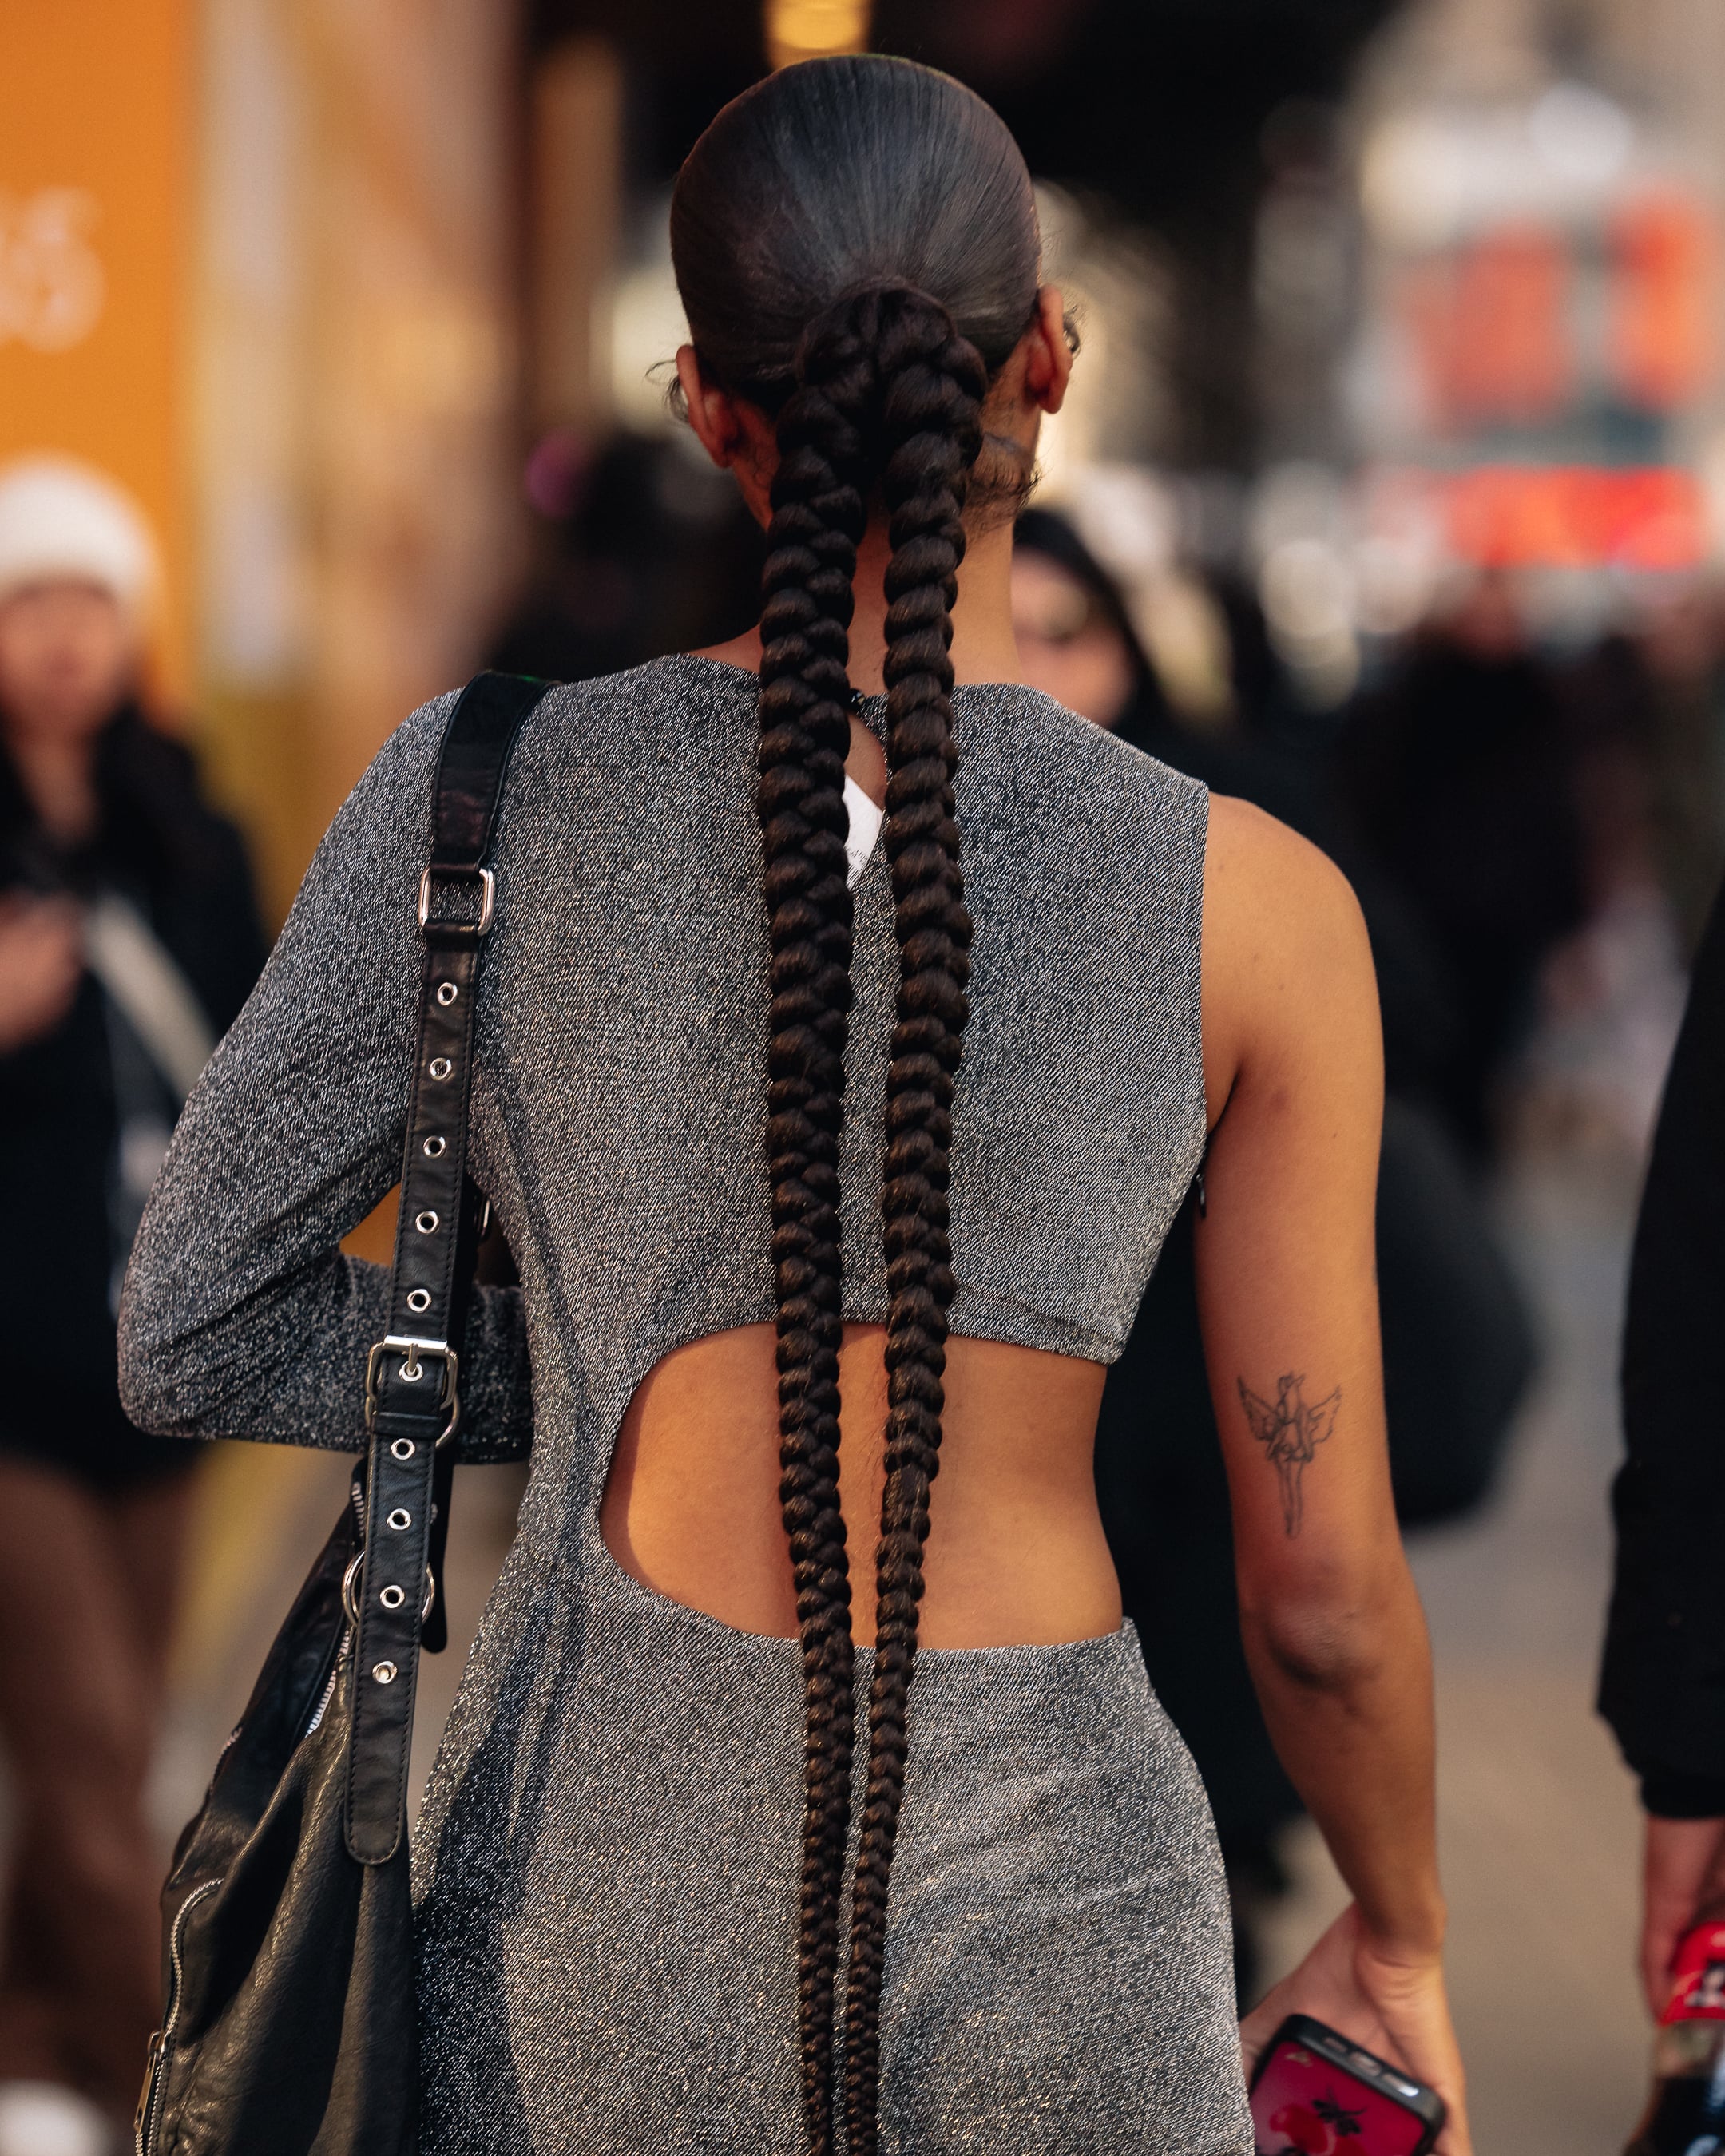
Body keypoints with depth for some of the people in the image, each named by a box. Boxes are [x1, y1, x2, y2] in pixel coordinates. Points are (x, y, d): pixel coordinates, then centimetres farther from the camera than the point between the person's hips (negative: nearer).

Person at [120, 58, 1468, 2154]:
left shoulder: (484, 788, -3)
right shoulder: (1254, 906, -5)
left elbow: (194, 1334, 2)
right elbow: (1324, 1587, 1)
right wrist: (1403, 1936, 19)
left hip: (604, 1916, 1)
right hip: (1044, 1935, -1)